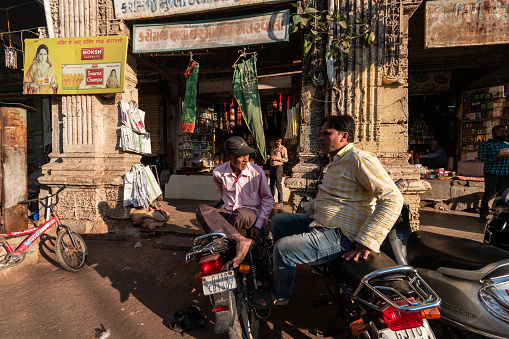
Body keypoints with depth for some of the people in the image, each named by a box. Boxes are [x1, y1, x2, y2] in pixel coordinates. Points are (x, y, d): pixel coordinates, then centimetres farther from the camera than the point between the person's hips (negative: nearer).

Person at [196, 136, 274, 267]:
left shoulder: (257, 172, -9)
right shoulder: (218, 173, -4)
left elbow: (268, 199, 1)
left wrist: (258, 225, -7)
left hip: (250, 213, -3)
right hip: (228, 213, 3)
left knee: (243, 215, -41)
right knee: (202, 210, -28)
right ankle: (241, 240, -42)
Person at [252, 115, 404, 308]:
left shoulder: (359, 159, -18)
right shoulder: (336, 161, 15)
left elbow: (392, 199, -24)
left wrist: (366, 242, -27)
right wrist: (307, 208, 20)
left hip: (340, 234, -11)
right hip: (320, 221, 11)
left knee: (283, 249, -19)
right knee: (278, 221, 14)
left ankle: (280, 296, 12)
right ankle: (281, 268, 32)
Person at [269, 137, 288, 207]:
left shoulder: (283, 148, -3)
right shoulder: (272, 148, 18)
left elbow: (286, 159, -8)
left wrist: (276, 158, -15)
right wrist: (270, 157, 6)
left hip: (278, 167, -7)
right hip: (272, 167, 7)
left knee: (278, 185, -9)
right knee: (272, 184, 12)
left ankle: (280, 201, -4)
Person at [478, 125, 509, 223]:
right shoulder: (485, 144, 3)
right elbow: (481, 158, -7)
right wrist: (497, 157, -18)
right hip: (492, 172, -5)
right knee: (489, 193, -6)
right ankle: (483, 214, 0)